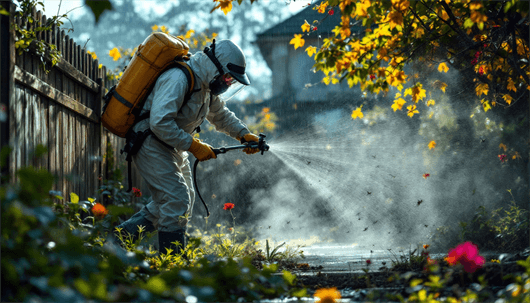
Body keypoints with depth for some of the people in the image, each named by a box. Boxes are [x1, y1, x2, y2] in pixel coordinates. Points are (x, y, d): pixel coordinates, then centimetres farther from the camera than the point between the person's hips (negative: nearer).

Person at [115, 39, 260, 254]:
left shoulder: (205, 85, 7)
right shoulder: (177, 79, -25)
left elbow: (221, 115, 23)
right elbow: (159, 123, -32)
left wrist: (243, 134, 7)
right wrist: (193, 146, -28)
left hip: (171, 147, 10)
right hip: (150, 144, -10)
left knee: (183, 201, 14)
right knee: (177, 200, -17)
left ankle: (123, 234, 19)